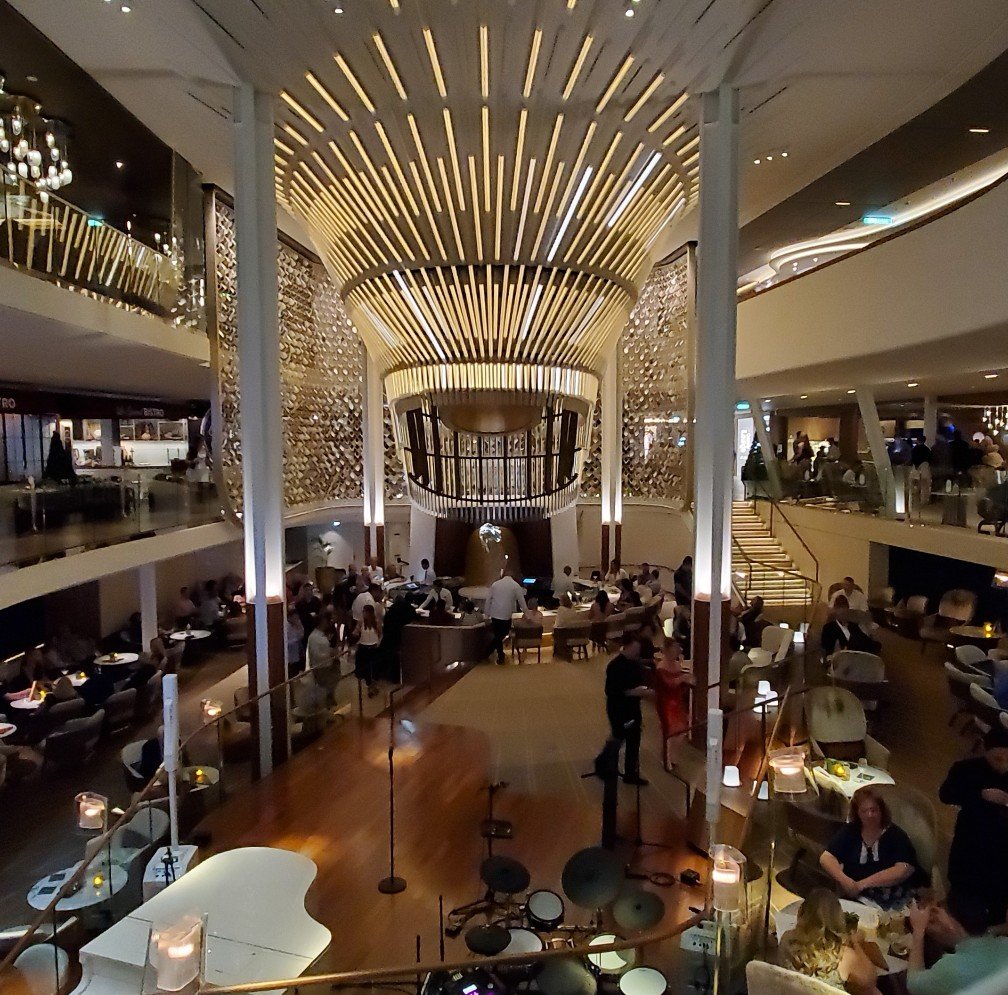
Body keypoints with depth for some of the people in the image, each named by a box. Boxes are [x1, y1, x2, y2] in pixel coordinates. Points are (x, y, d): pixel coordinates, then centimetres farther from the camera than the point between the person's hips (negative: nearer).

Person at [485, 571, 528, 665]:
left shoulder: (495, 584, 8)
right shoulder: (516, 585, -1)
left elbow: (488, 600, 9)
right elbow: (521, 601, 1)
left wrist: (487, 613, 15)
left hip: (494, 614, 3)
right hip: (506, 615, -3)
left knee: (497, 635, 12)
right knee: (502, 634, 11)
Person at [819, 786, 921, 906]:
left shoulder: (896, 835, 0)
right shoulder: (849, 831, 6)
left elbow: (904, 870, -14)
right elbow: (826, 858, 2)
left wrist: (862, 884, -20)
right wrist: (843, 879, -20)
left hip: (891, 904, -2)